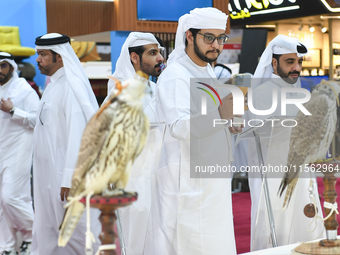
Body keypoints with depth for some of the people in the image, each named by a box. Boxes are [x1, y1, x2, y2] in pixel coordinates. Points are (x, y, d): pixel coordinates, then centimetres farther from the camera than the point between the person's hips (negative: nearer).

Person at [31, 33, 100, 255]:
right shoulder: (52, 86, 14)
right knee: (47, 230, 13)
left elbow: (78, 134, -22)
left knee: (76, 231, -2)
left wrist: (69, 178, -25)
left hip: (65, 173, -9)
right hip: (48, 172, 9)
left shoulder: (71, 87, -15)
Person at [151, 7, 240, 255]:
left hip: (211, 179, 9)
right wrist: (219, 114, -43)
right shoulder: (175, 75, -14)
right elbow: (179, 126, -29)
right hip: (187, 181, -9)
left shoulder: (208, 72, 16)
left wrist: (229, 124, 9)